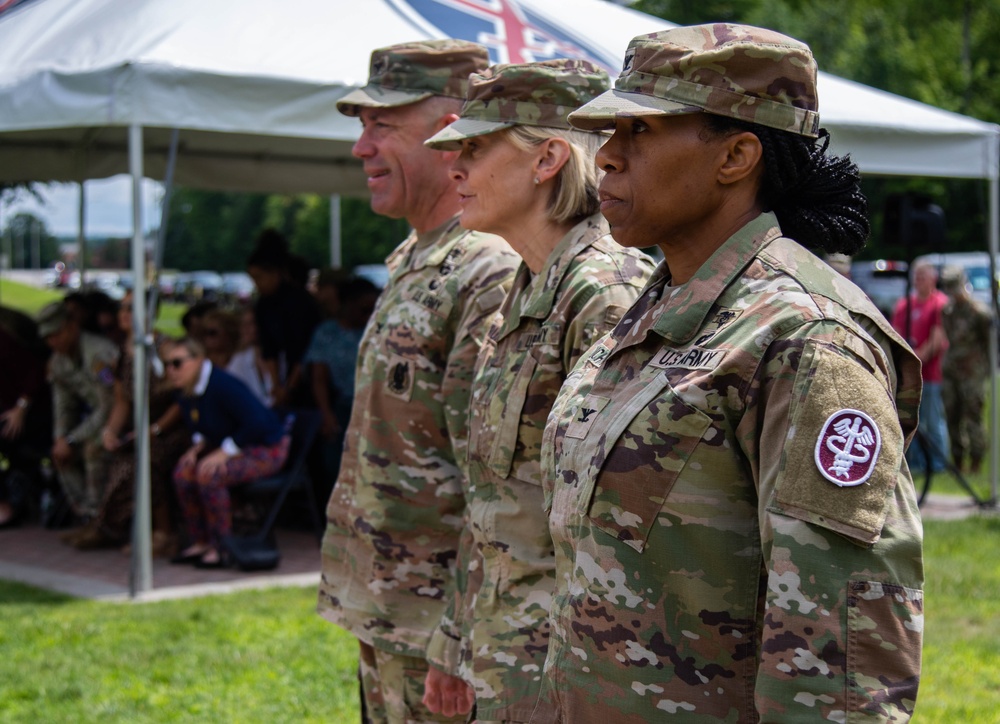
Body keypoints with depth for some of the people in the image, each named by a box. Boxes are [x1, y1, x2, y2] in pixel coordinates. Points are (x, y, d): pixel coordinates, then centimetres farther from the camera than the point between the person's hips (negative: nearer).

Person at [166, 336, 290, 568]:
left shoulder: (223, 386, -28)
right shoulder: (185, 392, -1)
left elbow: (257, 422, -31)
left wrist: (225, 452, -27)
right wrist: (199, 445, -3)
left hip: (267, 449, -9)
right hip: (233, 447, 9)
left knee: (209, 474, -29)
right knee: (183, 470, -11)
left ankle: (222, 548, -16)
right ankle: (199, 542, 0)